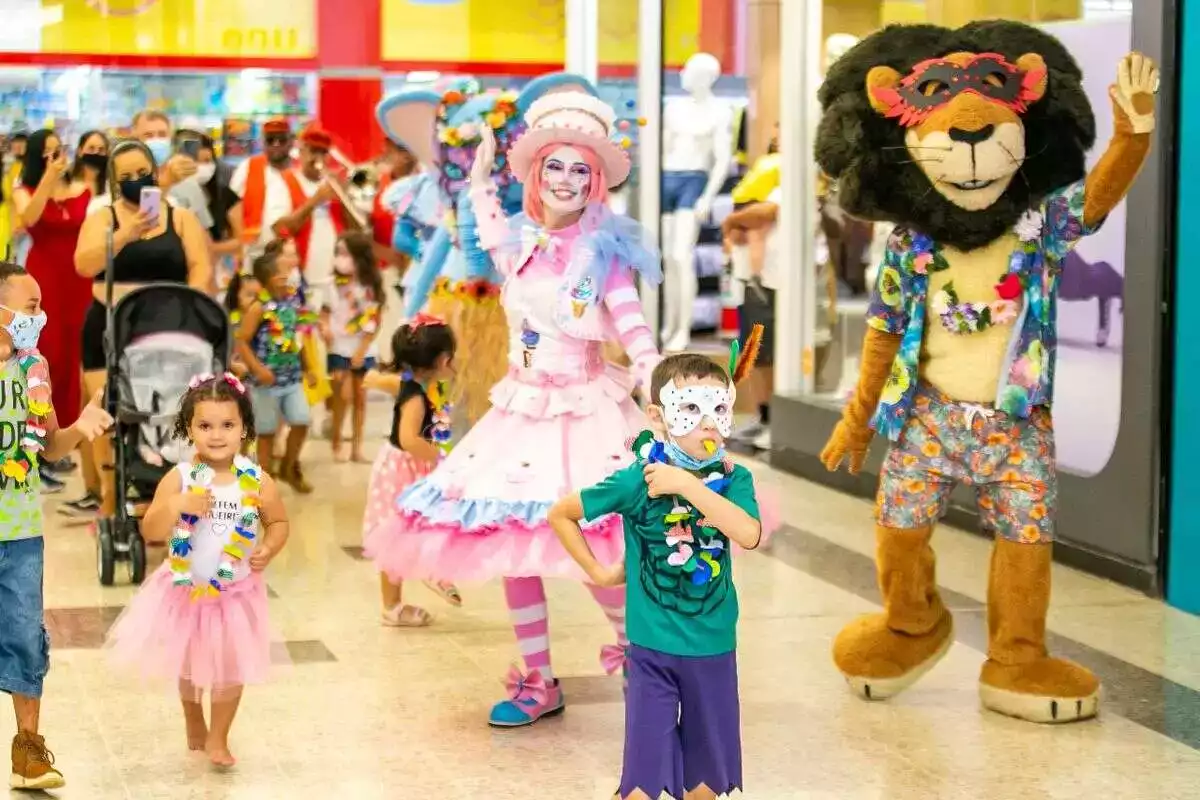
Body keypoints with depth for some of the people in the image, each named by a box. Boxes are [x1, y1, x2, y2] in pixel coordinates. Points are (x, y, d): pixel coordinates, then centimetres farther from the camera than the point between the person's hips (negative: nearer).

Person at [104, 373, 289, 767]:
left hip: (236, 593, 0)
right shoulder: (180, 478, -15)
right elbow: (150, 531, -17)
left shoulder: (257, 481, -13)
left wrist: (269, 549, -18)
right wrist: (176, 506, -33)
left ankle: (218, 737, 31)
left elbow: (279, 522, 1)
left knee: (229, 668, 10)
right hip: (185, 590, 1)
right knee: (187, 664, 20)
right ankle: (193, 722, 47)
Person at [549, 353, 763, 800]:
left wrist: (688, 485, -26)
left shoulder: (734, 480, -6)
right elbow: (560, 514, -1)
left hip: (714, 650, 3)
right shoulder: (636, 481, -12)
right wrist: (598, 572, -1)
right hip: (653, 649, -3)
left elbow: (749, 535, -25)